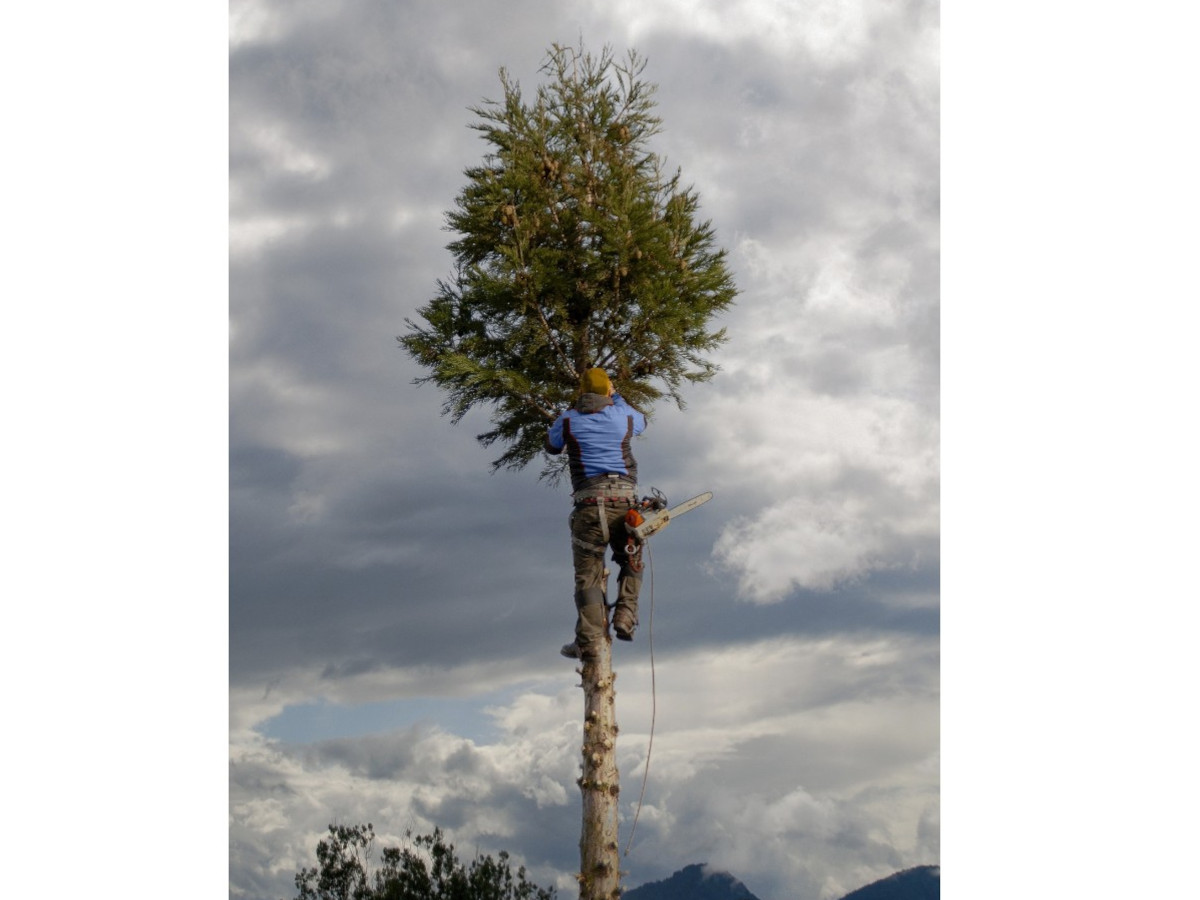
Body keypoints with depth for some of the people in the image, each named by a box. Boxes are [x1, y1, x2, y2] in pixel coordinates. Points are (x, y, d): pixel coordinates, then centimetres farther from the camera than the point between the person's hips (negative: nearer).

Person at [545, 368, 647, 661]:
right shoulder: (624, 416, 9)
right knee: (631, 563, 22)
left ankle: (589, 642, -7)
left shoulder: (568, 420, 7)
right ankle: (625, 617, 5)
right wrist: (617, 397, 47)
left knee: (588, 576, 0)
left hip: (589, 504, -1)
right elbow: (641, 421, 35)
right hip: (625, 502, 1)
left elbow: (552, 447, 29)